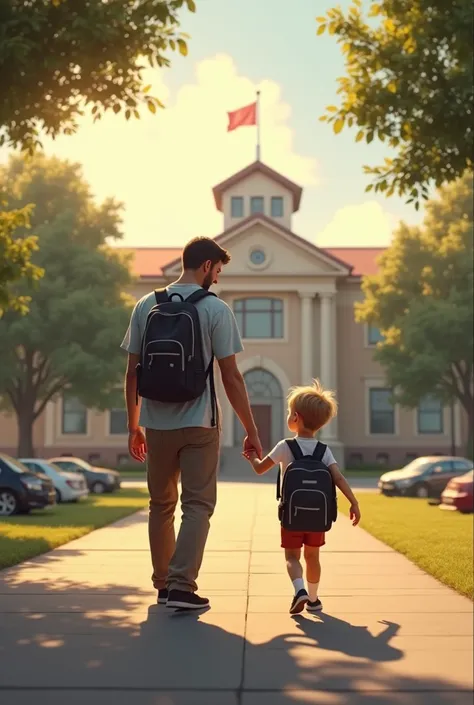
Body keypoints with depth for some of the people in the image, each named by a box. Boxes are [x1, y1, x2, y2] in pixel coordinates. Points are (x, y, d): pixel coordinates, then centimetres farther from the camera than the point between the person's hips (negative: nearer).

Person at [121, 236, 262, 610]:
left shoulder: (146, 306, 6)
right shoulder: (215, 309, -6)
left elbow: (133, 373, 7)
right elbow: (231, 377, -8)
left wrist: (133, 426, 16)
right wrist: (252, 431, -2)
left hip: (157, 424, 4)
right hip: (199, 424, -4)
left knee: (161, 505, 16)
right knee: (198, 505, 3)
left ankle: (163, 585, 23)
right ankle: (182, 585, -7)